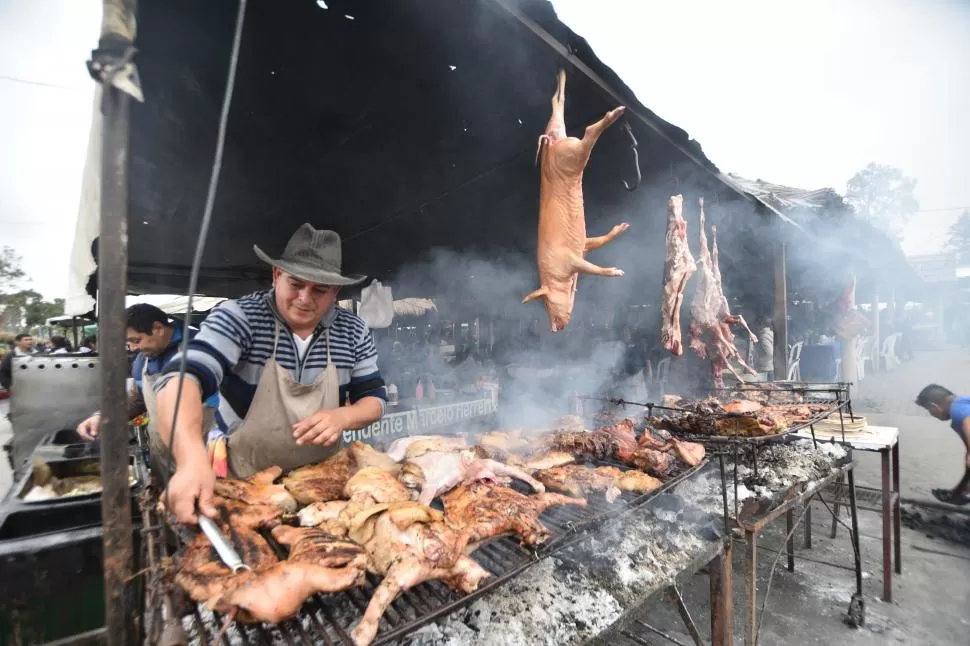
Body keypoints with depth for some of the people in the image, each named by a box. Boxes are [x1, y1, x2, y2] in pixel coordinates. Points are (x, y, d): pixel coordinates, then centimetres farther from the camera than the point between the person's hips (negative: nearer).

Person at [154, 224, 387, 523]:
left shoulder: (354, 332, -7)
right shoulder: (238, 317, -15)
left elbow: (375, 398, -1)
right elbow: (182, 379, -28)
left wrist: (343, 416, -22)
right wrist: (192, 458, -45)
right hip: (245, 483, -1)